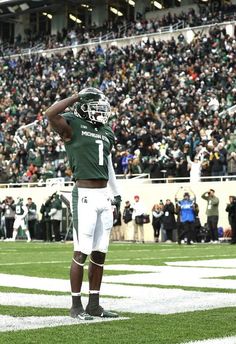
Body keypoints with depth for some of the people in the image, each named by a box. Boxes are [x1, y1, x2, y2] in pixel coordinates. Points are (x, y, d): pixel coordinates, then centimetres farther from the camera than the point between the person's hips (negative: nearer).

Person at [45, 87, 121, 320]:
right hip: (85, 196, -7)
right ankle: (76, 305, 4)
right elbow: (51, 114, -25)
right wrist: (77, 97, -15)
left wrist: (116, 193, 28)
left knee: (100, 252, 9)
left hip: (104, 196, 7)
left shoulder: (106, 133, 17)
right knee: (82, 252, -5)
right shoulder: (72, 127, -5)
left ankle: (94, 304, 17)